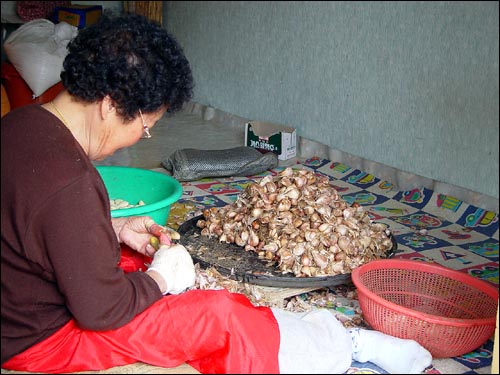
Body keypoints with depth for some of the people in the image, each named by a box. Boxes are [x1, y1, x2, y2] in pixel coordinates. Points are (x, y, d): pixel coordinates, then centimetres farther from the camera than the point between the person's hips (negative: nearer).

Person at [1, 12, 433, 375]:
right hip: (42, 340, -10)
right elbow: (101, 308, -28)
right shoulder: (71, 185, -35)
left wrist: (114, 229, 4)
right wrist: (159, 278, -10)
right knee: (218, 319, -8)